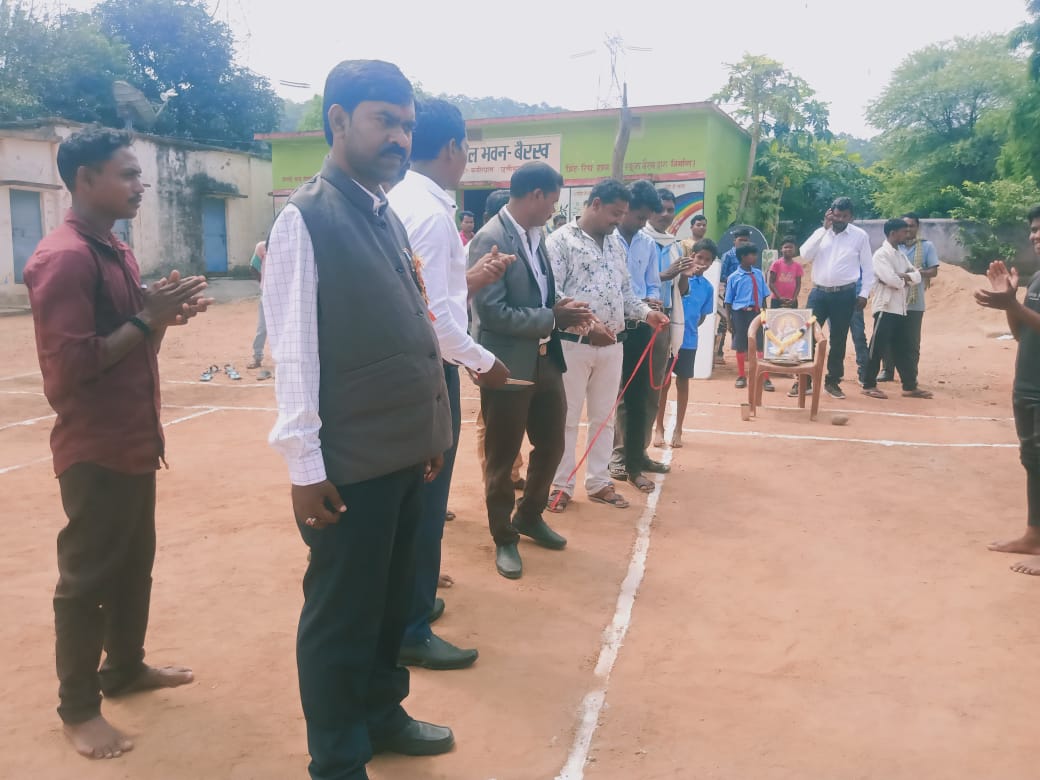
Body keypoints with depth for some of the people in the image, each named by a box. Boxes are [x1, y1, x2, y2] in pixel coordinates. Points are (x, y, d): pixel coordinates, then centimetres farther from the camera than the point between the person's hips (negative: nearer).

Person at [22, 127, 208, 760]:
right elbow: (71, 367, -23)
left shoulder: (117, 252, 13)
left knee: (136, 563, 19)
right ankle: (78, 707, 18)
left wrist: (166, 315, 1)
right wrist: (147, 319, -20)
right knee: (87, 575, 3)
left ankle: (126, 667, 36)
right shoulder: (64, 259, -18)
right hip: (94, 449, -9)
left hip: (135, 440, 9)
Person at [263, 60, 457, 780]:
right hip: (350, 461, -7)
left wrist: (431, 432, 14)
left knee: (393, 599, 21)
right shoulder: (305, 218, -12)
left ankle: (382, 713, 42)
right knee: (341, 613, 8)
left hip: (405, 451, 8)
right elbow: (294, 351, -15)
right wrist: (304, 463, -16)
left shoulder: (389, 219, 12)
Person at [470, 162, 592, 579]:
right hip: (507, 366, -8)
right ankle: (504, 538, 26)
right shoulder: (490, 240, -18)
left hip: (545, 360, 8)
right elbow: (493, 313, -23)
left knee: (552, 443, 18)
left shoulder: (536, 235, 8)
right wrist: (553, 318, -19)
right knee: (502, 459, 8)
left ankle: (529, 516, 40)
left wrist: (563, 311, -2)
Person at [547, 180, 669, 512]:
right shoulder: (561, 240, -7)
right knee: (566, 417, 3)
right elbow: (552, 293, -16)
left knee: (604, 416, 13)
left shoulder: (617, 243, 14)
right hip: (573, 343, -6)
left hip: (612, 345, 7)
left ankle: (599, 482, 24)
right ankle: (561, 485, 14)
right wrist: (587, 324, -26)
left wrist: (646, 313, 1)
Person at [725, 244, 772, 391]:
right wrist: (729, 321, -3)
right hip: (740, 314, -2)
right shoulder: (734, 277, -4)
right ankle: (741, 377, 23)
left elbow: (763, 297, 10)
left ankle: (765, 379, 3)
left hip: (756, 313, 2)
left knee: (762, 346, -1)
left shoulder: (759, 274, 4)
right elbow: (728, 302, 0)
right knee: (740, 346, 9)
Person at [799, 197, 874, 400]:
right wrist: (824, 229, -10)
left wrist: (863, 294, -3)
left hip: (844, 295, -1)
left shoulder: (860, 235, 0)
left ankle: (832, 381, 17)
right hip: (819, 292, 2)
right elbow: (805, 255, -9)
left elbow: (868, 267, 2)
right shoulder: (821, 233, 7)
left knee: (838, 339, 6)